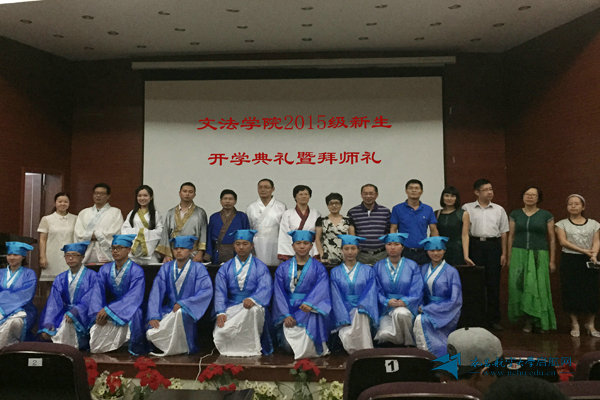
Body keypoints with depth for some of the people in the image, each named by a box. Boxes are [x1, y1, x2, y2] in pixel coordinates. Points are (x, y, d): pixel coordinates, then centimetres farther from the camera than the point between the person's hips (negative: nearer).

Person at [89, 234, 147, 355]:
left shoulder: (136, 271, -9)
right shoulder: (105, 269, 6)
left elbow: (134, 297, -18)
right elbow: (98, 292, -3)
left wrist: (108, 309, -25)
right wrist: (98, 312, -21)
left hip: (128, 310, -4)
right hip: (106, 312, 4)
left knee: (135, 312, -36)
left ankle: (137, 350, -21)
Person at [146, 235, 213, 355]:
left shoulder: (198, 268, -4)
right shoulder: (166, 268, 5)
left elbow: (207, 291, -15)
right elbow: (156, 292, -1)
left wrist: (183, 303, -22)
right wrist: (153, 316, -14)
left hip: (188, 310, -3)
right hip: (169, 309, 3)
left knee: (180, 313, -37)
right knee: (150, 333, -21)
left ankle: (183, 347, -14)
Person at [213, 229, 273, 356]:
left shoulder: (260, 267, 4)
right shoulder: (225, 268, 11)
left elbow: (265, 289, -10)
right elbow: (220, 292, 1)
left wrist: (252, 299, -32)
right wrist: (220, 312, -16)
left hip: (253, 305, -2)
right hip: (231, 306, 2)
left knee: (253, 310, -37)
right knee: (221, 330, -25)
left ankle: (252, 348, -20)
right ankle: (232, 349, 6)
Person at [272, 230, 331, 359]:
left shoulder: (318, 268, 6)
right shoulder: (283, 268, 9)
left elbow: (321, 288, -8)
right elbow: (279, 292, 1)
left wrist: (310, 303, -28)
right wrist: (286, 315, -13)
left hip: (309, 309, 0)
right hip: (289, 308, 1)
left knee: (313, 319, -34)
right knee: (288, 344, -19)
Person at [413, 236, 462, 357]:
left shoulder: (451, 272, -6)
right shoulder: (423, 269, 8)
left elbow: (454, 301, -10)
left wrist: (427, 309, -14)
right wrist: (421, 306, -8)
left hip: (447, 311, -4)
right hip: (428, 308, 4)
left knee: (420, 320, -29)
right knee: (419, 319, -28)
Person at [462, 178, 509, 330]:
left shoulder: (499, 209, 12)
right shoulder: (467, 208, 4)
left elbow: (504, 232, 13)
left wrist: (504, 253, 7)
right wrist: (465, 253, -6)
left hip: (493, 245, 2)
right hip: (475, 245, -2)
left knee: (493, 283, 3)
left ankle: (494, 319, 12)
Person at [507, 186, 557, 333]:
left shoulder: (546, 215, 4)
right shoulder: (515, 214, 8)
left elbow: (552, 239, 5)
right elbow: (511, 237, 9)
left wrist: (552, 260, 1)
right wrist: (509, 258, 6)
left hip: (539, 256, -1)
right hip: (519, 255, 1)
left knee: (538, 287, -3)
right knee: (519, 286, -3)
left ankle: (538, 321, 11)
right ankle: (528, 320, 10)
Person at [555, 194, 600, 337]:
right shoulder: (562, 224, 5)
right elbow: (563, 241, -7)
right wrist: (583, 250, -17)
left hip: (588, 261, 1)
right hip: (569, 261, -1)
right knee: (571, 292, -1)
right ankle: (575, 324, 11)